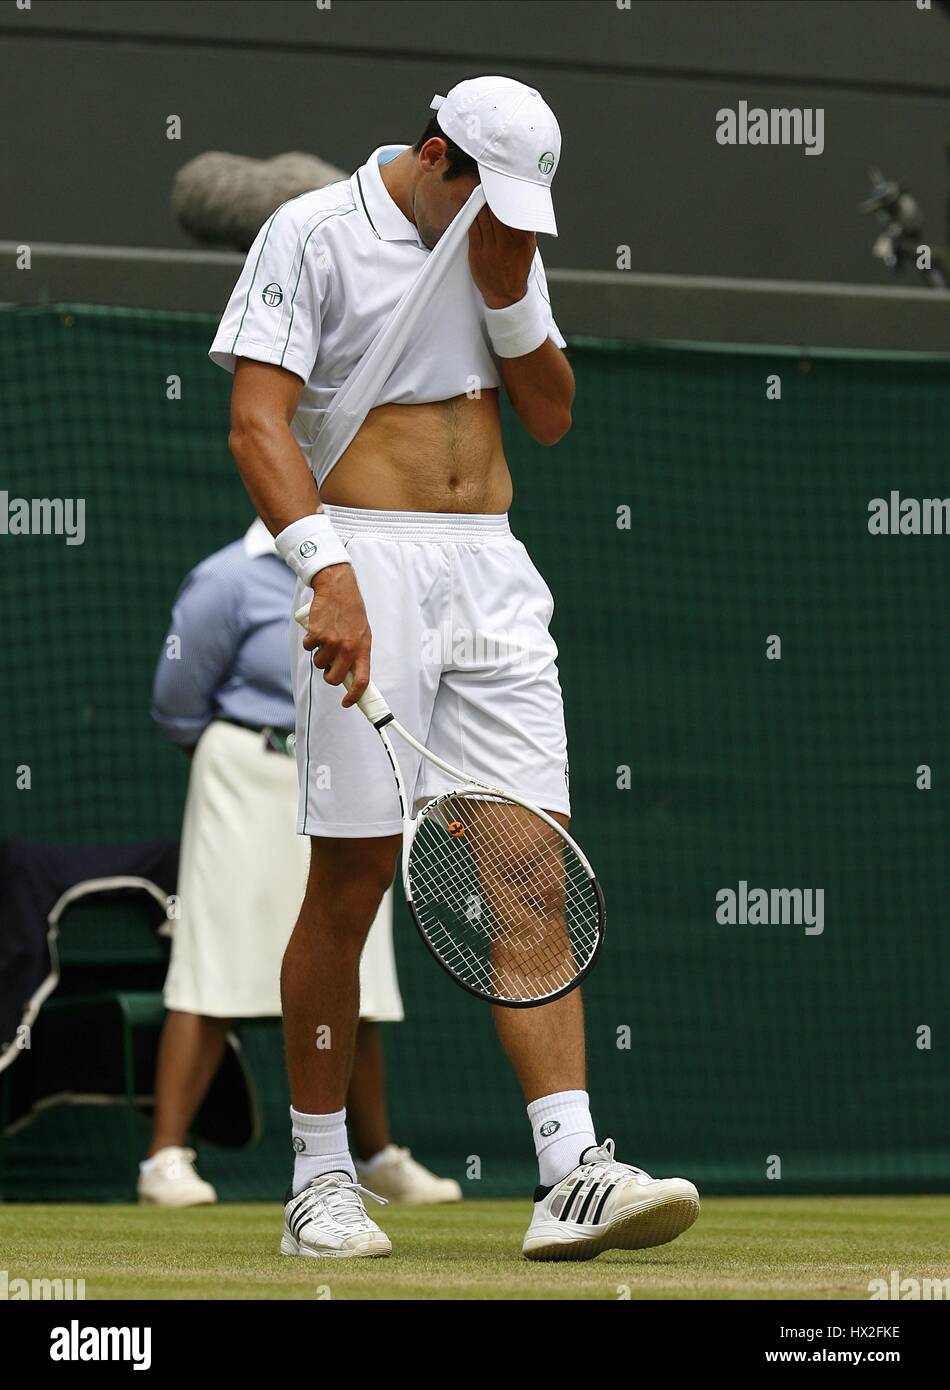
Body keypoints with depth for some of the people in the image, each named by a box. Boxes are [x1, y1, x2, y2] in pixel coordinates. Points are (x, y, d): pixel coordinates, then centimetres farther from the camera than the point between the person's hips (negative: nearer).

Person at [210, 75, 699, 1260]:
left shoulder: (505, 248, 15)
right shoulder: (313, 234, -4)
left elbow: (551, 417, 18)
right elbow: (257, 420, -13)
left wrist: (509, 301, 1)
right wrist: (326, 569, -25)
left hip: (491, 564, 5)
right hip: (368, 561, -5)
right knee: (351, 879, -4)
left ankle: (571, 1176, -12)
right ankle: (319, 1181, 8)